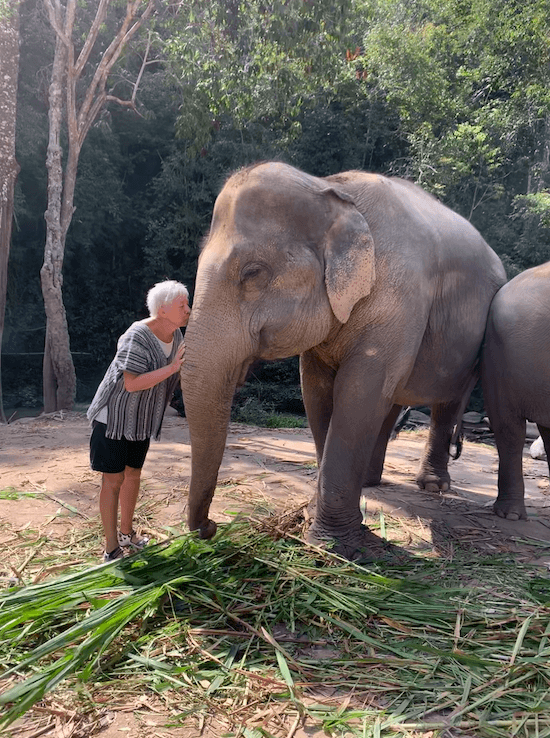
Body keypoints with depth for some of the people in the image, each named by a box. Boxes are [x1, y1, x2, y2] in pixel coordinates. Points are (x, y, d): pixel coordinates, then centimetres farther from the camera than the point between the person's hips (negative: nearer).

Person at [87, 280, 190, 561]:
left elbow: (179, 376, 12)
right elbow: (132, 383, -33)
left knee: (133, 474, 17)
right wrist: (172, 367, -35)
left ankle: (126, 533, 35)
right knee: (113, 480, -1)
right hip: (115, 416, -8)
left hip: (141, 419, 8)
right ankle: (111, 549, 11)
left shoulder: (175, 334, -1)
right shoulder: (138, 336, -27)